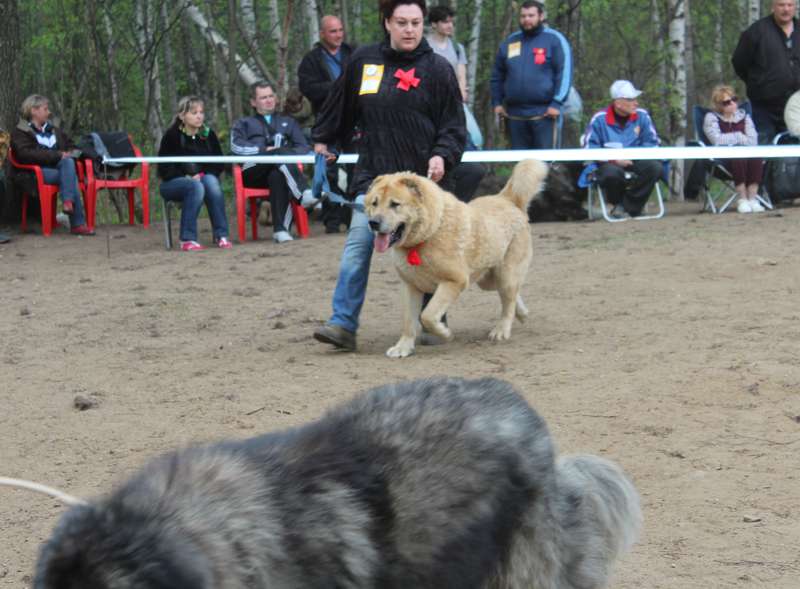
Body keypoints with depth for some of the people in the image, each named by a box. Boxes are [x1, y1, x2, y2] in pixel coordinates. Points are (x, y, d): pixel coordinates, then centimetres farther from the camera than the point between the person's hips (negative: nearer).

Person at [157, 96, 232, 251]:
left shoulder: (208, 135, 7)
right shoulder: (172, 135, -6)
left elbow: (219, 163, 7)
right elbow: (164, 169, -7)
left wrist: (203, 174, -12)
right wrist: (186, 177, -20)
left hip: (204, 177, 3)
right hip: (173, 183, -3)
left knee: (210, 180, -32)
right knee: (196, 187, -36)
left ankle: (221, 236, -31)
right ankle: (187, 240, -37)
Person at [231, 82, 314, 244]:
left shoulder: (288, 122, 34)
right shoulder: (244, 124, 29)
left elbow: (304, 147, 17)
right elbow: (236, 146, 5)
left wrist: (288, 154, -5)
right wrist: (265, 150, -9)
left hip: (278, 171, 1)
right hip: (253, 173, -1)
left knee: (277, 176, -39)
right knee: (281, 151, -33)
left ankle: (281, 230, -46)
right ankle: (304, 194, -53)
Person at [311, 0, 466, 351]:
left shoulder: (437, 69, -2)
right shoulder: (363, 61, 6)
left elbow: (454, 125, -1)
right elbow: (342, 105, 21)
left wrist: (442, 156, -17)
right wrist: (322, 138, 30)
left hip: (420, 178, -2)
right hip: (373, 175, 2)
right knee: (357, 247, -10)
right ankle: (344, 324, -11)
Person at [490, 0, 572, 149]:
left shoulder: (554, 40, -1)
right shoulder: (510, 41, 14)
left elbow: (564, 73, -7)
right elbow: (497, 76, 22)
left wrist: (557, 103, -14)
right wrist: (497, 102, 14)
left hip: (545, 113, -5)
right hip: (515, 115, 5)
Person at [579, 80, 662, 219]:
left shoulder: (642, 116, 3)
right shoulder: (599, 119, -4)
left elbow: (652, 143, 4)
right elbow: (589, 149, -7)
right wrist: (614, 160, -19)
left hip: (635, 164, 3)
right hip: (609, 164, -3)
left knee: (656, 167, -27)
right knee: (611, 173, -38)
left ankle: (628, 207, -16)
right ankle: (618, 202, -2)